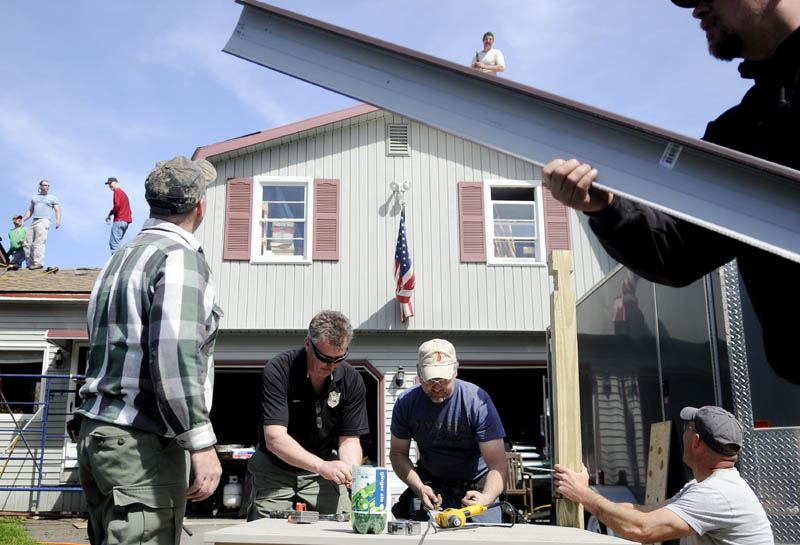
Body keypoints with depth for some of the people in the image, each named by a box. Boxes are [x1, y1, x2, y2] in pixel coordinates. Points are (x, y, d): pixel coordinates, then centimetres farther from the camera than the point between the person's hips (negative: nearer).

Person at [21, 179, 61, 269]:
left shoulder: (53, 198, 12)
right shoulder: (34, 197, 26)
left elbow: (58, 210, 1)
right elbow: (30, 211, 28)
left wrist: (58, 220, -17)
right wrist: (22, 220, 16)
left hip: (44, 221, -6)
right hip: (34, 222, 6)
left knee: (39, 242, -19)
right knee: (26, 243, -1)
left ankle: (38, 263, -27)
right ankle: (30, 263, 3)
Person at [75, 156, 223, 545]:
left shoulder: (119, 259, 18)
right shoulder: (180, 256, -11)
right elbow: (174, 358, -21)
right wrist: (202, 444, -19)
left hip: (97, 433, 9)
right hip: (140, 443, -9)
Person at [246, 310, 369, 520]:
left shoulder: (352, 380, -10)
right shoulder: (278, 371, -21)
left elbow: (349, 440, -6)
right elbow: (274, 438, -29)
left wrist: (352, 471, -29)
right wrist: (322, 466, -42)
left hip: (325, 472, 2)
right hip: (275, 471, -2)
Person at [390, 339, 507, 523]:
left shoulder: (478, 401, -22)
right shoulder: (406, 402, -13)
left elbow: (497, 464, -26)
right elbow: (398, 453, -3)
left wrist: (486, 497, -46)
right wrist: (419, 488, -21)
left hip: (477, 486, -1)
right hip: (430, 484, 2)